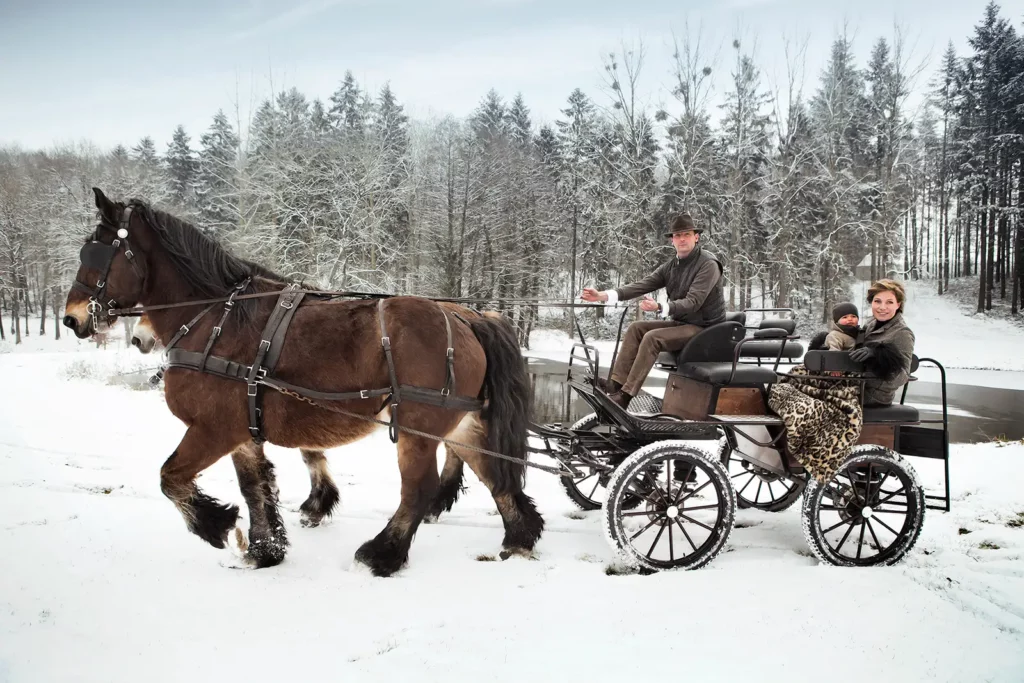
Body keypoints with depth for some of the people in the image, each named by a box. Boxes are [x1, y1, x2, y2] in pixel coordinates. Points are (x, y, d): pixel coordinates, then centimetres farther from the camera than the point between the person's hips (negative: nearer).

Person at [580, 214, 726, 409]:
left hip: (704, 327, -8)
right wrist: (603, 295, -14)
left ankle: (625, 395, -26)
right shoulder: (671, 266, 8)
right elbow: (641, 286, -3)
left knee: (652, 338, -25)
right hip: (681, 322, 8)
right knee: (636, 328, -5)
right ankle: (616, 383, -15)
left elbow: (692, 302, -26)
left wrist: (660, 308, -41)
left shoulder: (708, 264, -16)